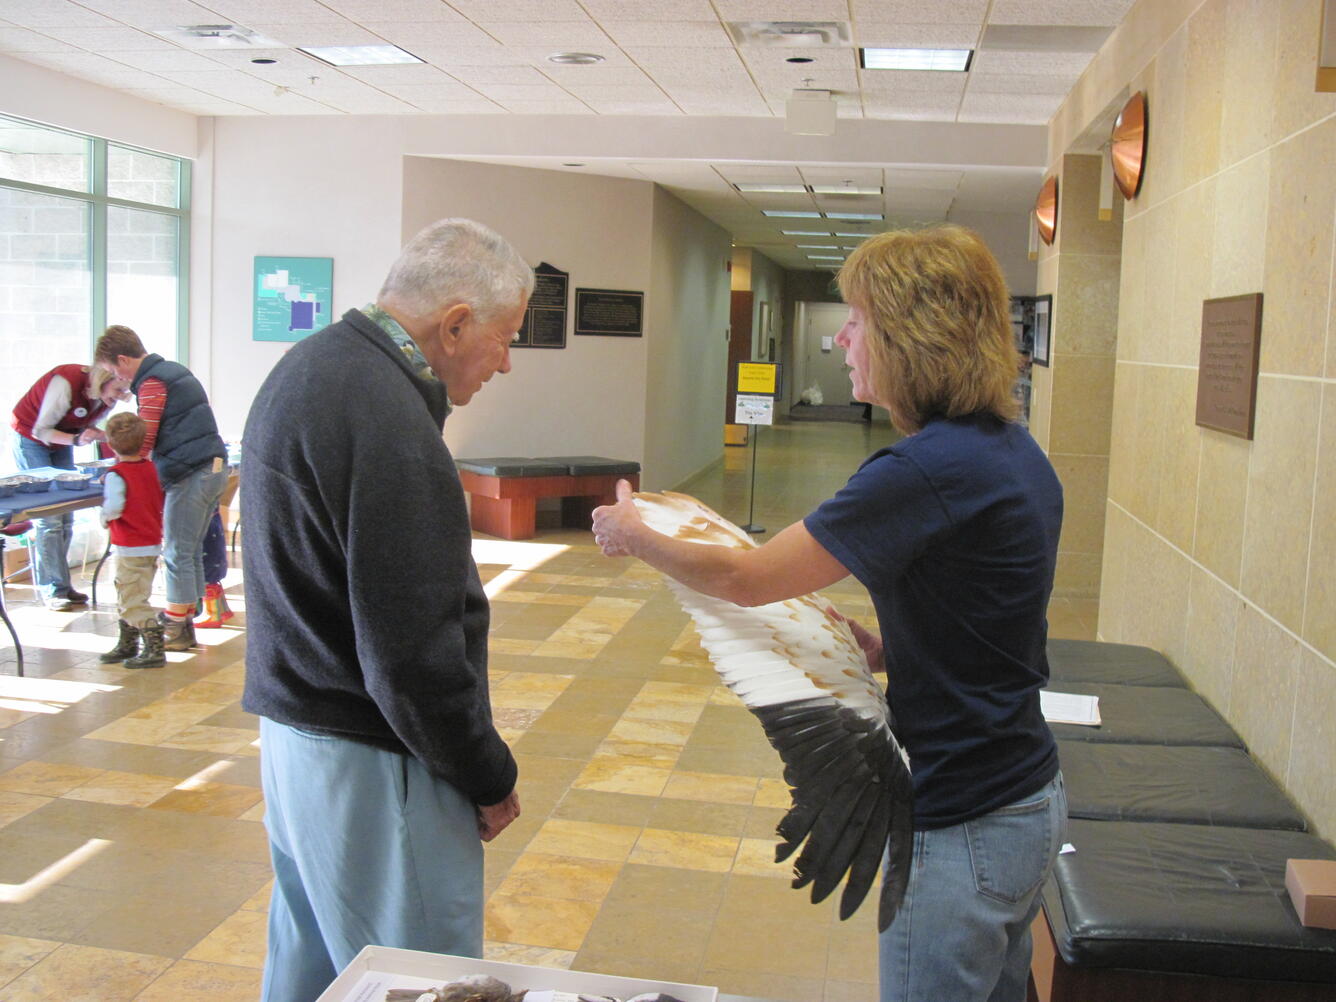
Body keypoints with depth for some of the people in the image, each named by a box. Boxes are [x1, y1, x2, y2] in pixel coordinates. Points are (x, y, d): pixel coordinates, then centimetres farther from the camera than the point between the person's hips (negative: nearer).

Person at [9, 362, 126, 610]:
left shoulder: (106, 398, -10)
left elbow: (87, 428, 3)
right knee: (48, 518, -12)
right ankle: (53, 590, -8)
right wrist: (76, 439, -39)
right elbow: (41, 431, -23)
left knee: (65, 518, 3)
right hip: (30, 439, -7)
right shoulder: (67, 382, -31)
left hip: (61, 444, 7)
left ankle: (49, 583, 11)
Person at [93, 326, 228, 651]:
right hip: (213, 467, 10)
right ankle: (184, 622, 19)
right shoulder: (174, 371, 19)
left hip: (190, 474, -10)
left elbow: (143, 441, -12)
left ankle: (177, 630, 3)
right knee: (191, 551, 14)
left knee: (177, 554, -2)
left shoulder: (151, 383, -10)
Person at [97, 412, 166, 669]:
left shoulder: (116, 474, -17)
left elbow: (114, 506, -30)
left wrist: (104, 517, -10)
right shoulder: (150, 468, 5)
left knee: (133, 601, -3)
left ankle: (154, 649, -4)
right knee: (127, 597, 21)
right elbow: (160, 501, 15)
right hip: (153, 543, 9)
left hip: (131, 549, -8)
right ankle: (127, 645, 31)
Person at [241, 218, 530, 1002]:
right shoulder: (388, 426, -24)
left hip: (293, 724, 10)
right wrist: (488, 777, -10)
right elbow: (412, 652, -24)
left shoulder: (311, 367, 8)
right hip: (366, 761, -10)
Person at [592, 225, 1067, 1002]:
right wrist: (879, 649, 2)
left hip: (965, 832, -9)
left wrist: (631, 536, -1)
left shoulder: (928, 469, -25)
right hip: (1029, 799, 9)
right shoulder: (1014, 451, 4)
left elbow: (746, 580, -16)